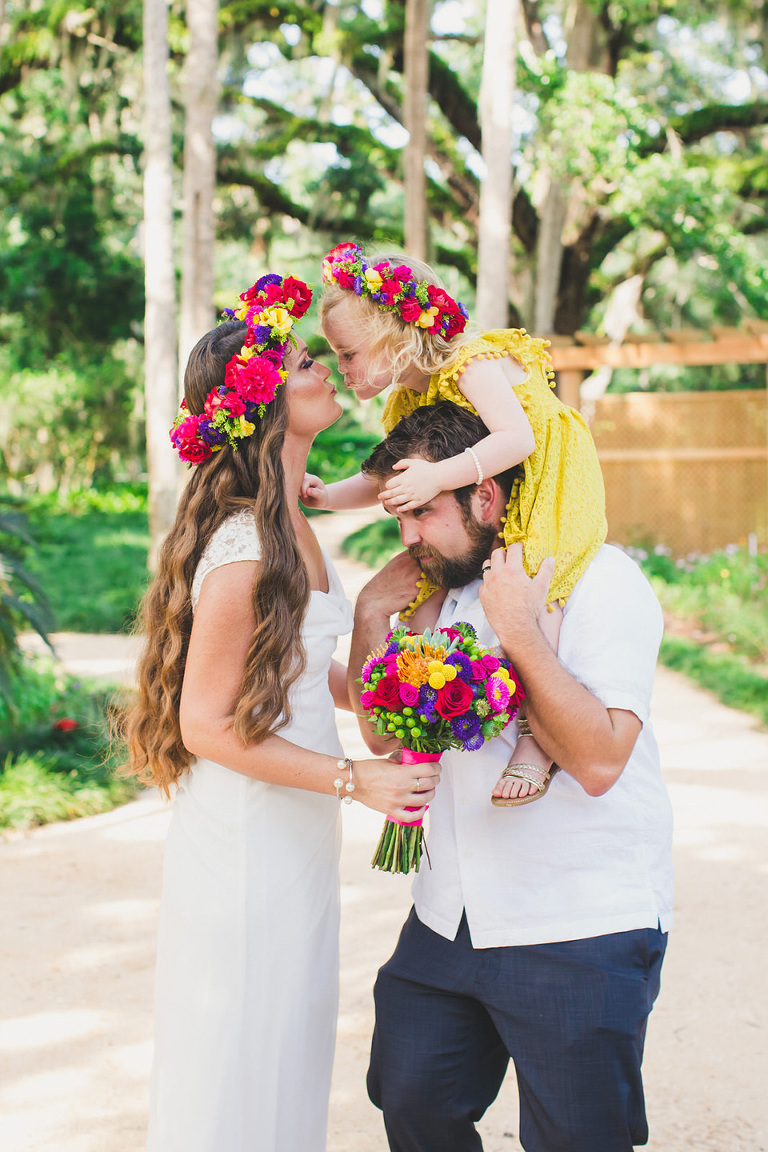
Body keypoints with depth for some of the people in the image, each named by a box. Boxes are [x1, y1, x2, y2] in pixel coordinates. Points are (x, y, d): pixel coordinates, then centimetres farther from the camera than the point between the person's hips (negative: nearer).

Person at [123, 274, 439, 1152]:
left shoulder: (287, 525, 5)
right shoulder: (244, 551, -25)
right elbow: (208, 724, -21)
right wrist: (355, 778, -20)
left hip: (294, 830, 9)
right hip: (246, 838, -9)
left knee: (290, 1043, 21)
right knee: (239, 1057, 7)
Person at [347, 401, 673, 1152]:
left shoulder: (600, 579, -13)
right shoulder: (440, 589, 8)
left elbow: (599, 759, -24)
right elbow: (384, 734, 13)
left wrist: (519, 631, -25)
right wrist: (372, 614, 1)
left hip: (581, 932, -6)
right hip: (450, 918, 7)